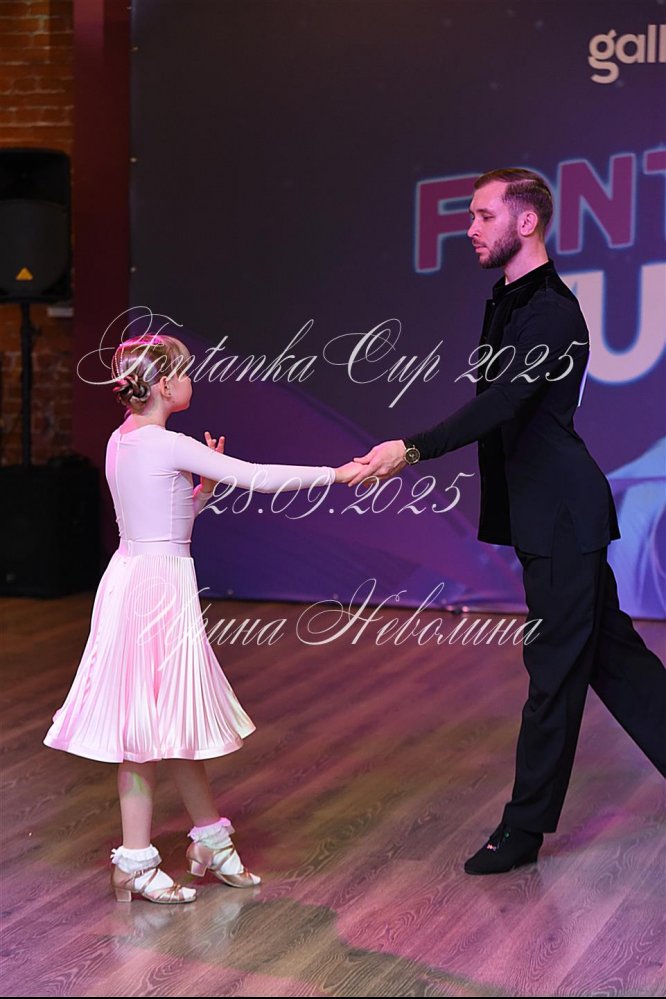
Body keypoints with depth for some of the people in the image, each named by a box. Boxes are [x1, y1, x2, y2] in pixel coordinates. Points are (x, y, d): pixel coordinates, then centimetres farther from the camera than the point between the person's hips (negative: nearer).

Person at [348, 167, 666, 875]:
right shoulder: (508, 303, 13)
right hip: (543, 514, 10)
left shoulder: (552, 314, -18)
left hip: (562, 515, -10)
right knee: (606, 650, 14)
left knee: (556, 665, -1)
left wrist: (413, 449, -32)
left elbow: (503, 402, -28)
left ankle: (525, 828, 7)